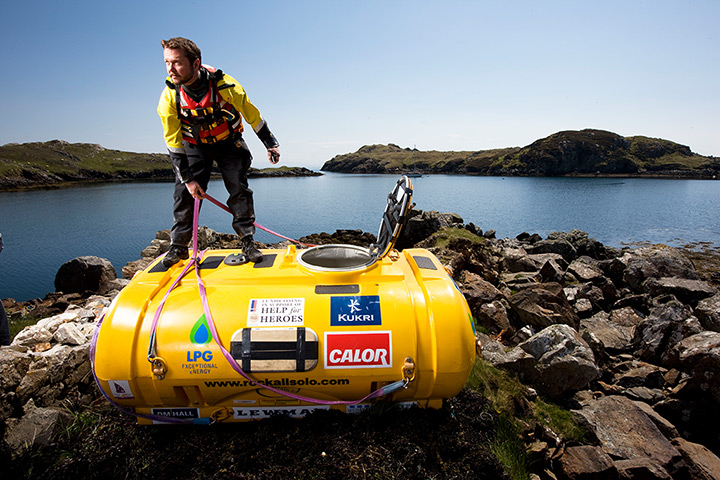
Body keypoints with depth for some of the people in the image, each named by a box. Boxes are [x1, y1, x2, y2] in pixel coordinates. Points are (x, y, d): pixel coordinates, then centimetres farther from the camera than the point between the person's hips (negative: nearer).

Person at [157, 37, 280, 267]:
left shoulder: (225, 86, -28)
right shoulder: (169, 97, -20)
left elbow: (252, 114, -12)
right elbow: (173, 142, -13)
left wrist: (270, 143, -6)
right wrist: (187, 178, -15)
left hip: (228, 142, -1)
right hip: (194, 146, 2)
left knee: (239, 190, -11)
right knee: (184, 192, -5)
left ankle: (247, 241, 3)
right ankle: (178, 246, 10)